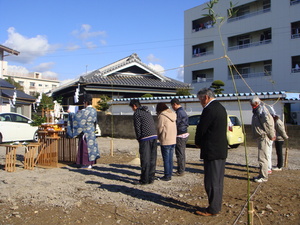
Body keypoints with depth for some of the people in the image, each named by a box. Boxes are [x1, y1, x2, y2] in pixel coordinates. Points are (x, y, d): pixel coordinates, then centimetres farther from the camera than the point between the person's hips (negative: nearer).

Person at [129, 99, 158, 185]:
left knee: (145, 160, -2)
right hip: (154, 136, 8)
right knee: (152, 159, 10)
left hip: (145, 138, -8)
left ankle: (144, 180, 3)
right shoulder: (148, 112, 21)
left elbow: (137, 128, -8)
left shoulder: (137, 113, -3)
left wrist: (139, 139, 5)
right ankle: (151, 178, 16)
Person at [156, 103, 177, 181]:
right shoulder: (173, 114, 10)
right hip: (173, 140, 8)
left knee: (166, 159, 1)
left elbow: (160, 128, -10)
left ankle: (167, 176, 7)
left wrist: (159, 137, 9)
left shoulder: (162, 116, -13)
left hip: (165, 141, -8)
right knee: (170, 159, 14)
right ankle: (170, 175, 21)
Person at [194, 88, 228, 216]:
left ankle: (212, 209, 8)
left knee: (211, 181, -1)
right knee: (218, 180, 16)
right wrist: (201, 142, 12)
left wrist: (198, 143, 3)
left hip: (212, 151, -10)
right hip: (221, 149, 10)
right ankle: (217, 206, 25)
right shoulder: (221, 108, 14)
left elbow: (201, 129, -16)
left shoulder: (209, 109, -17)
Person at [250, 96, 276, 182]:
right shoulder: (257, 111, 16)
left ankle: (263, 177, 1)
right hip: (261, 137, 11)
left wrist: (272, 135, -16)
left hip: (264, 137, -11)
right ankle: (262, 174, 27)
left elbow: (269, 123, -20)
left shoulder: (261, 111, -16)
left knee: (262, 157, -6)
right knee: (262, 157, 17)